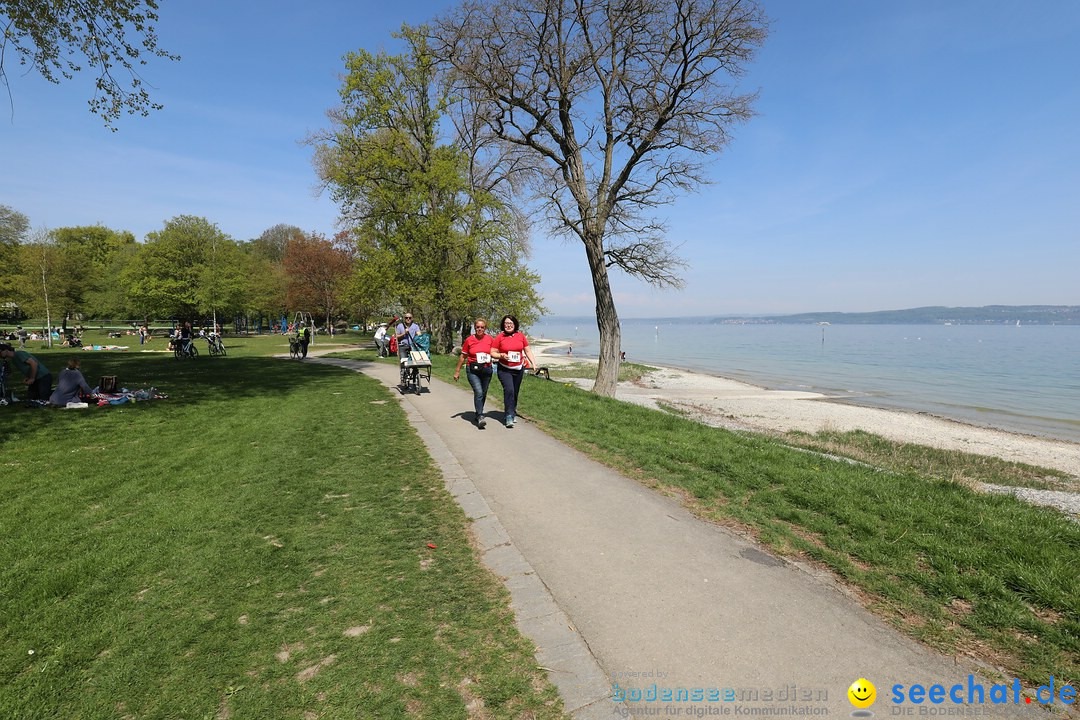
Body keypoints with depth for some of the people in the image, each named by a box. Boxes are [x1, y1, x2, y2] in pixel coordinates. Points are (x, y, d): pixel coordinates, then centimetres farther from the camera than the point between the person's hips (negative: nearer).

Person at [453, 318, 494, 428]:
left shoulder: (490, 339, 2)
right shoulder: (469, 340, -1)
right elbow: (463, 356, 7)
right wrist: (457, 371, 9)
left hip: (487, 370, 3)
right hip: (473, 370, -3)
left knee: (483, 394, 12)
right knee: (478, 392, -18)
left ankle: (478, 415, 31)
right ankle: (480, 417, -19)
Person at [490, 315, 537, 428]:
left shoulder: (521, 336, 4)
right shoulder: (499, 337, -4)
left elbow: (527, 350, 12)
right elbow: (492, 353, -1)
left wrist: (533, 363, 2)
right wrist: (501, 356, -20)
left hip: (519, 368, 4)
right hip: (504, 369, -4)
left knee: (515, 392, 11)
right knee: (509, 390, -18)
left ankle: (512, 413, 29)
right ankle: (509, 417, -14)